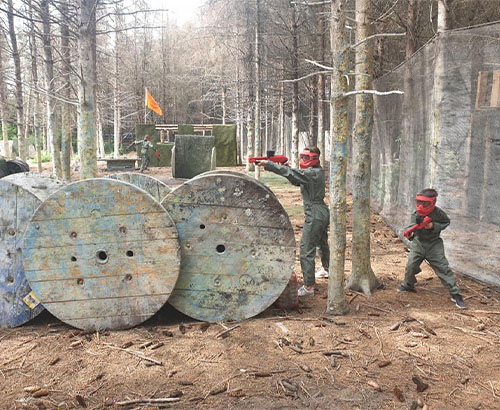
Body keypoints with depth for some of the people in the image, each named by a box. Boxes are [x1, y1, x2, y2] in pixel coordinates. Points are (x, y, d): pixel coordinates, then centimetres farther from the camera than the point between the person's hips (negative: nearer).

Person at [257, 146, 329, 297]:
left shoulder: (312, 173, -18)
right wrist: (287, 169, -2)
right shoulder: (316, 172, 12)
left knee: (306, 250, -9)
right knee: (322, 243, 30)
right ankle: (327, 269, 52)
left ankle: (308, 287, -8)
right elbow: (296, 181, 14)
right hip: (323, 213, 10)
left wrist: (268, 164, -30)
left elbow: (290, 173, -28)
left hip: (314, 215, -10)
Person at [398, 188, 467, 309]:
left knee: (443, 268, -6)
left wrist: (433, 226, -20)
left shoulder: (438, 213, -15)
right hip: (418, 243, 2)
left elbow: (446, 222, -3)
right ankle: (408, 285, 30)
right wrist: (410, 233, -38)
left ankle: (455, 294, 1)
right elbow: (413, 225, -15)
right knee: (411, 266, 0)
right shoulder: (415, 214, -10)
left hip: (434, 245, -2)